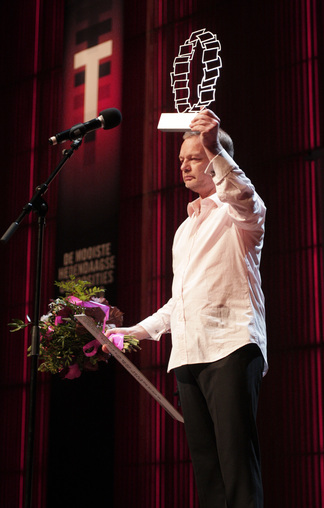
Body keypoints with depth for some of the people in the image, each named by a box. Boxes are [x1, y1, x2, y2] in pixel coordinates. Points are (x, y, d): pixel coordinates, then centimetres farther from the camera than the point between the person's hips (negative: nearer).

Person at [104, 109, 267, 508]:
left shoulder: (233, 212, 7)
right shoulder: (185, 229, 30)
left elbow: (248, 204, -21)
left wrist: (214, 149, -34)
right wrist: (138, 331, 27)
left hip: (230, 345, -7)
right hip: (187, 354, 7)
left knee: (236, 459, -18)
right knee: (204, 461, 1)